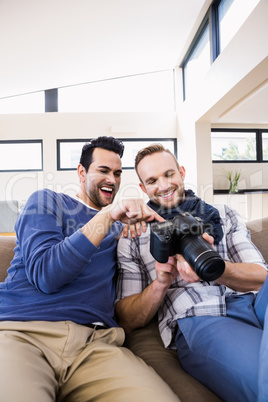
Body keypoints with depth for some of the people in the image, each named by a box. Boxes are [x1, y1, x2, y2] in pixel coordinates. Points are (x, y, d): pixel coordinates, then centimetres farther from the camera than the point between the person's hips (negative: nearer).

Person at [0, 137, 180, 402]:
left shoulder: (121, 227, 23)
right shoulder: (46, 201, 10)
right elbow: (45, 275, -8)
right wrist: (106, 216, -13)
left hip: (96, 341, 4)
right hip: (22, 333, -3)